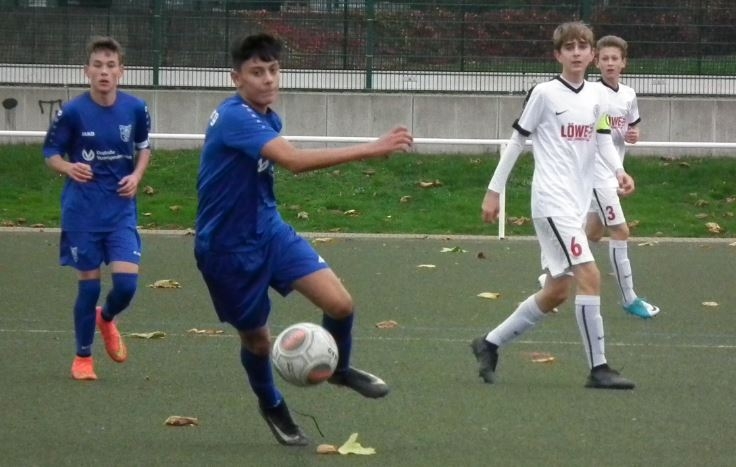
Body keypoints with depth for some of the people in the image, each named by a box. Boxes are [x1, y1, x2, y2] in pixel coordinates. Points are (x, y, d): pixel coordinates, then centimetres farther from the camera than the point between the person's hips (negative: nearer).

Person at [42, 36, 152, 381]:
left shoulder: (135, 109, -4)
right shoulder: (73, 112, -11)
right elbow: (50, 153, -1)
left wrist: (136, 176, -4)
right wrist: (69, 168, -22)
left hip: (121, 209, 2)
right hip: (83, 211, -2)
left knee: (126, 283, -9)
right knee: (89, 285, 2)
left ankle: (107, 319, 27)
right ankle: (83, 357, 22)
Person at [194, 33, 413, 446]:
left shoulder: (268, 118, 3)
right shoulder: (235, 118, -27)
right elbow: (295, 161, -40)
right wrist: (372, 150, -43)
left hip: (269, 230, 7)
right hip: (227, 249, -7)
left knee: (340, 303, -10)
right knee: (257, 338, 10)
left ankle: (339, 368, 21)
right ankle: (272, 405, 41)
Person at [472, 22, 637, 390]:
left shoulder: (597, 97, 10)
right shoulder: (545, 93, -6)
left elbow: (603, 141, 8)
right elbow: (516, 141, -1)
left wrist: (619, 171, -13)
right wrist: (494, 191, 0)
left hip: (579, 204, 7)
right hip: (552, 202, -7)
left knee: (557, 291, 10)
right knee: (589, 276, -17)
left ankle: (490, 344, 24)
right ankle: (598, 368, -14)